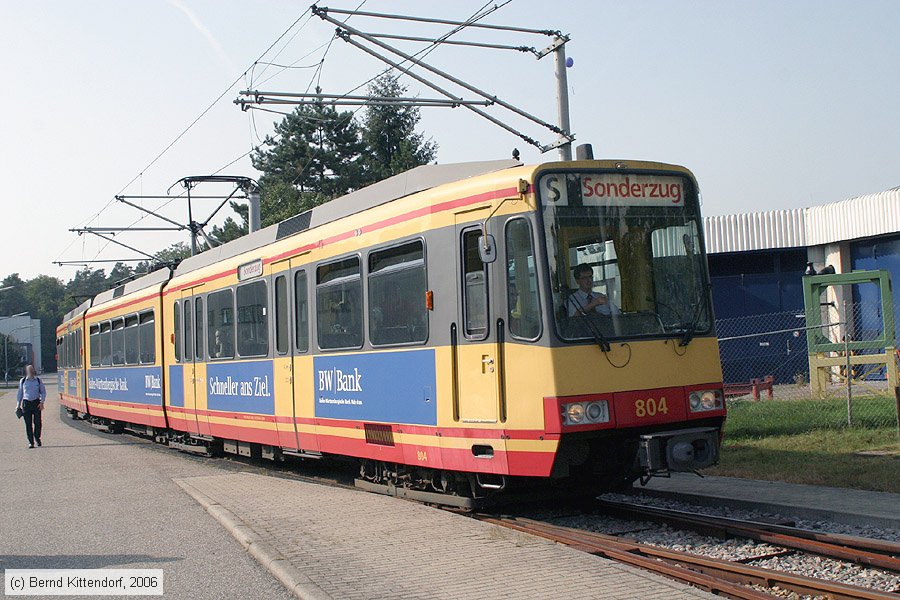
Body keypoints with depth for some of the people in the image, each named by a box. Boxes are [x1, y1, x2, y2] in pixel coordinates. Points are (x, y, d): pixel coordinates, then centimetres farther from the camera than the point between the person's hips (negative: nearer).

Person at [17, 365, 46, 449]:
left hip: (36, 403, 0)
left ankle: (37, 438, 20)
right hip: (26, 403, 0)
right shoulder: (22, 381, 7)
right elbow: (20, 393, 13)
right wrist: (19, 405, 11)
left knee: (37, 422, -3)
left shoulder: (38, 380, 5)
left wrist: (42, 402, -4)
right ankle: (30, 442, 4)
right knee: (28, 423, -1)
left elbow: (43, 392, 7)